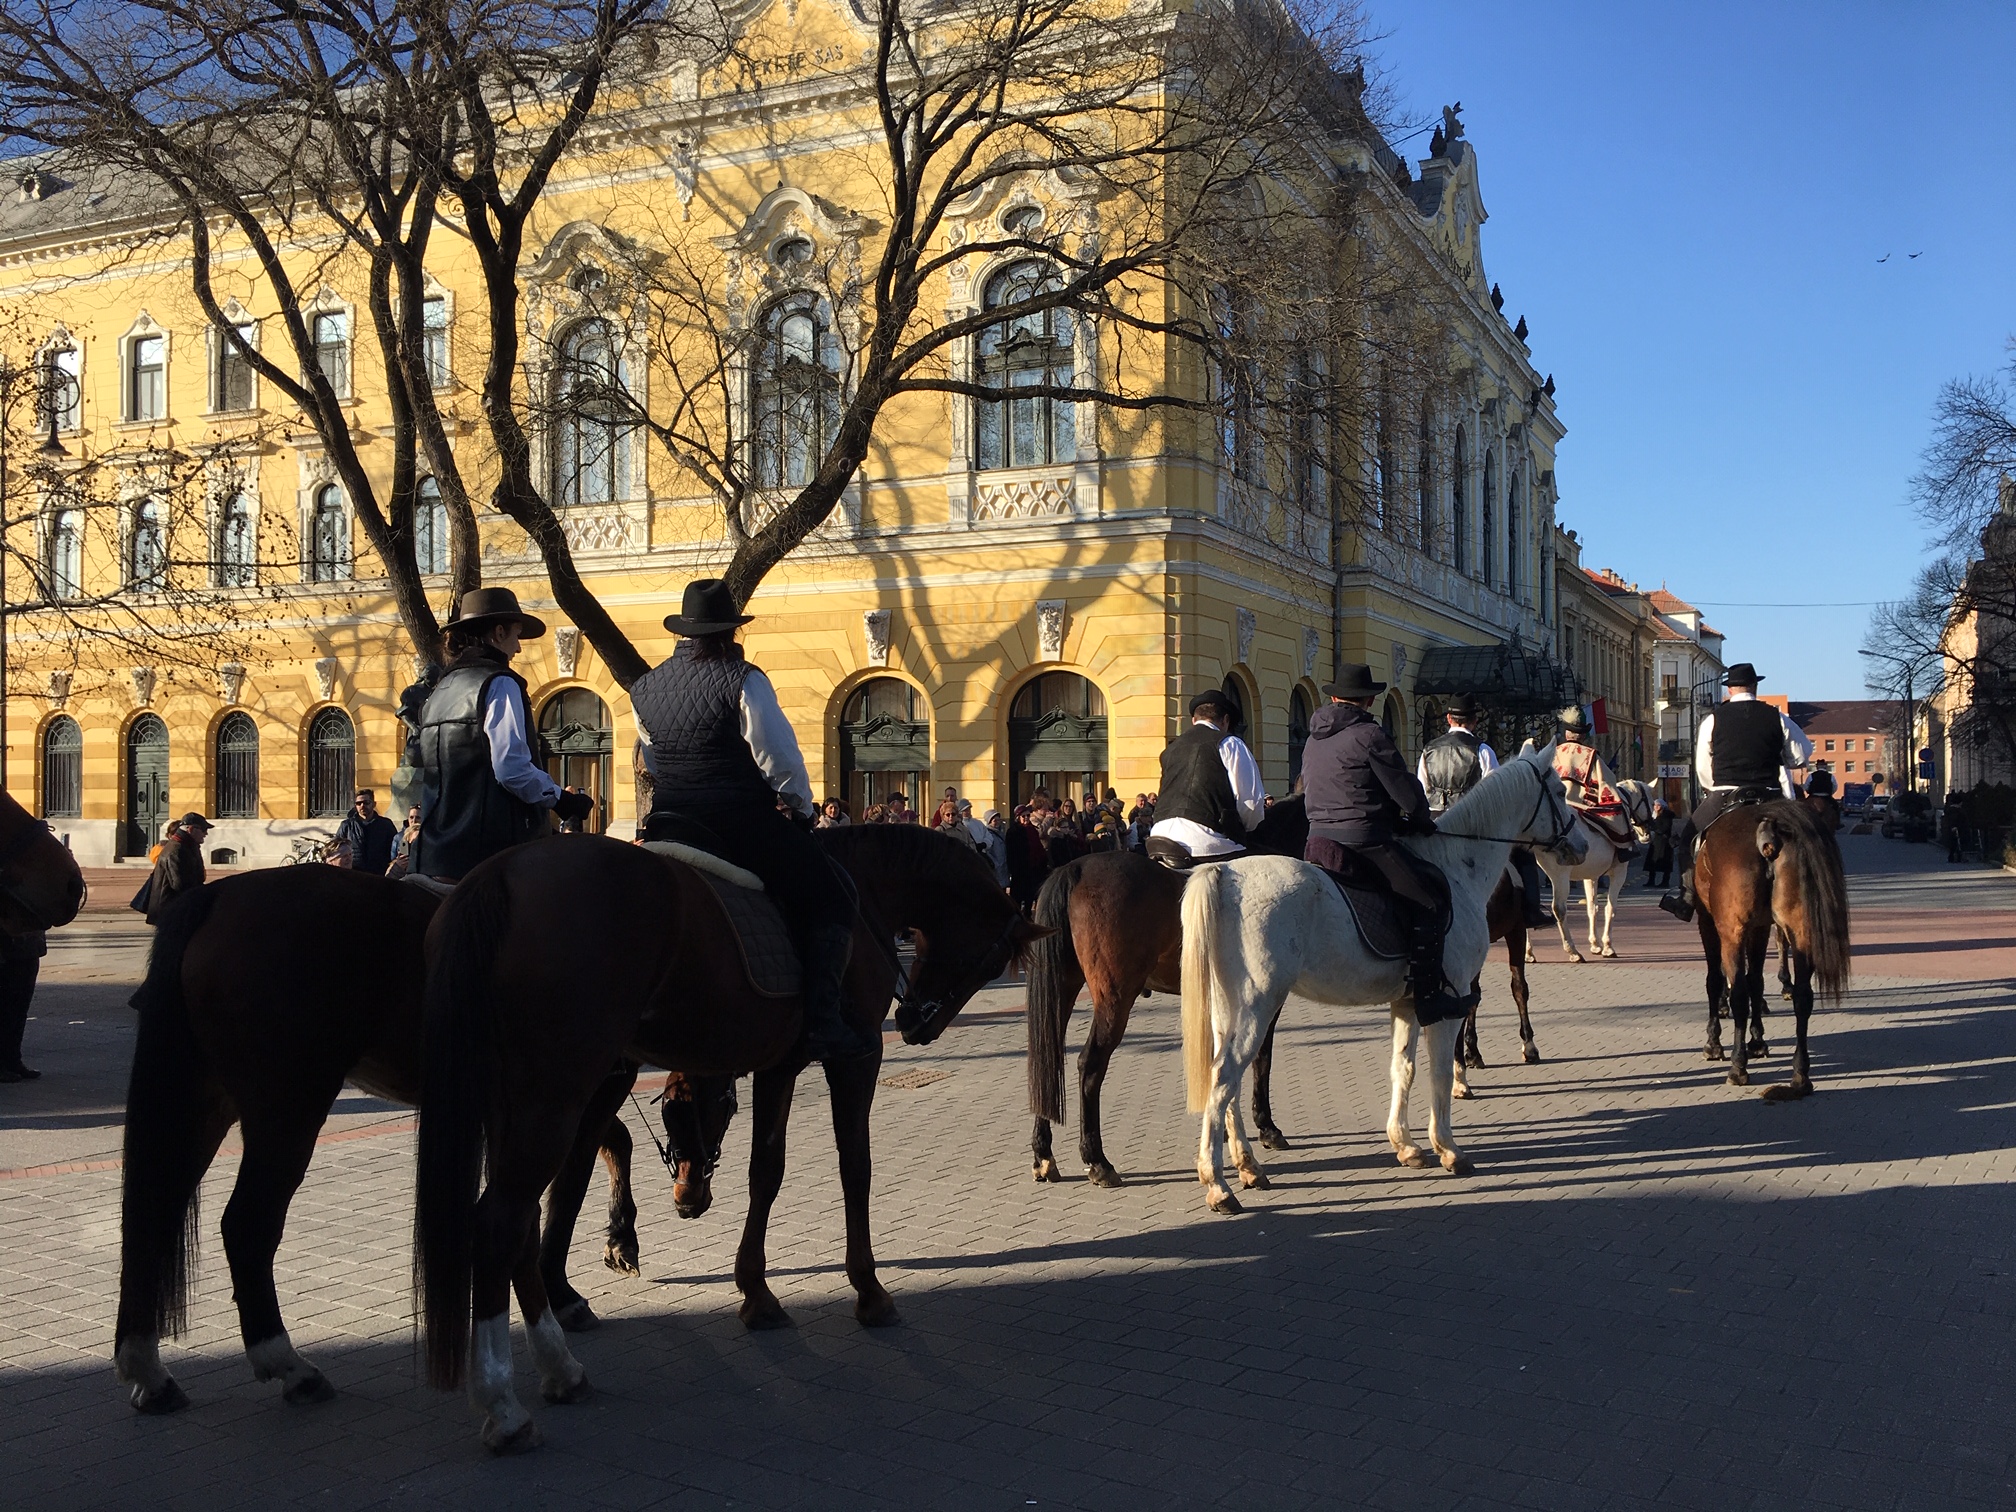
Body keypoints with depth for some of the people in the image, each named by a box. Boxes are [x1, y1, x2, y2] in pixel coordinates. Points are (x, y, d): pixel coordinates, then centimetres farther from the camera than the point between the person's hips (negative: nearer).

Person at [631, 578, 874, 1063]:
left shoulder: (645, 687, 11)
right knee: (831, 898, 0)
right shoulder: (743, 679, -8)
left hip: (669, 822, 6)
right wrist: (801, 807, 7)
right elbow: (780, 759, -10)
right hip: (743, 820, -6)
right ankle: (823, 1021, -12)